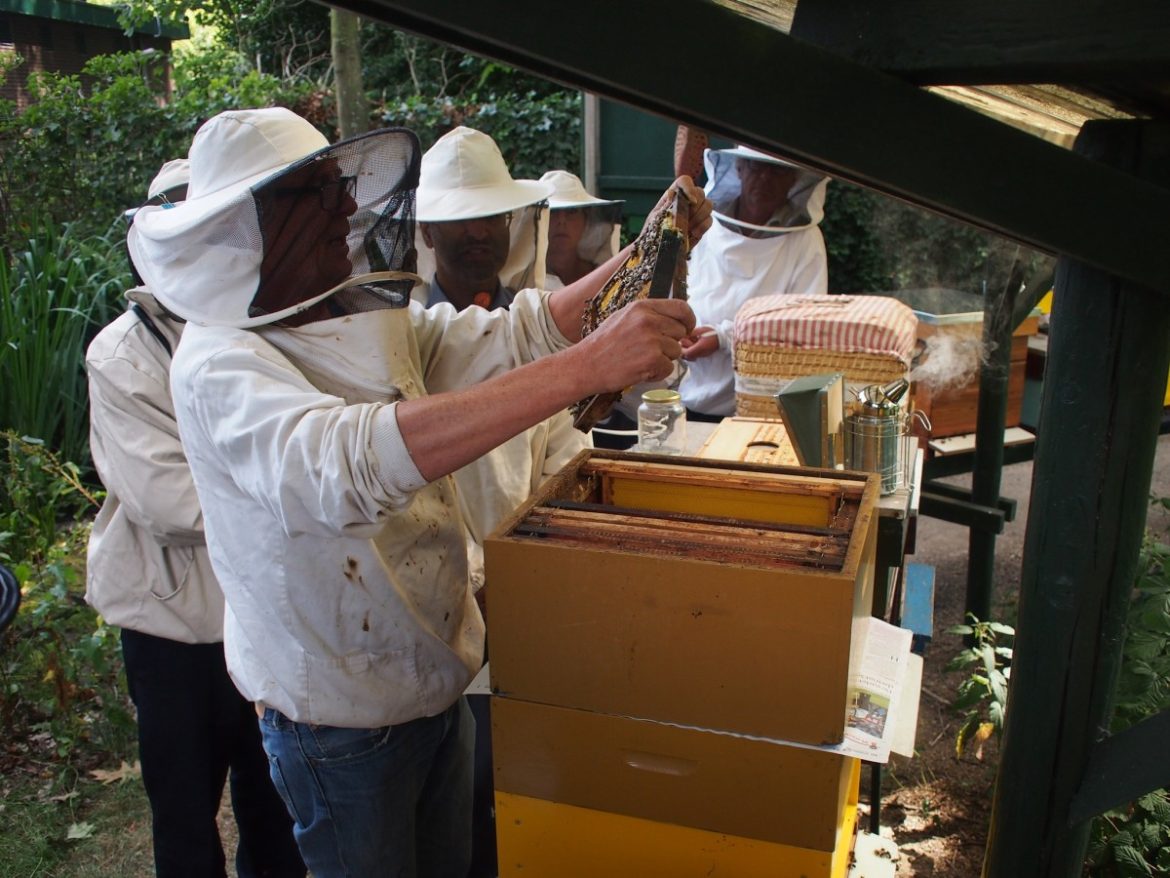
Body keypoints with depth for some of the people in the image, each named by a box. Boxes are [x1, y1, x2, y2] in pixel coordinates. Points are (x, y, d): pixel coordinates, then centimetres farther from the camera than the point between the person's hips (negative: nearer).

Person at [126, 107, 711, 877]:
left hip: (439, 681, 6)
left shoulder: (374, 318, -1)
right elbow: (354, 462, -42)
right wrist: (588, 366, -46)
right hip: (340, 720, -6)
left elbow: (519, 333, -2)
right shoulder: (221, 366, -24)